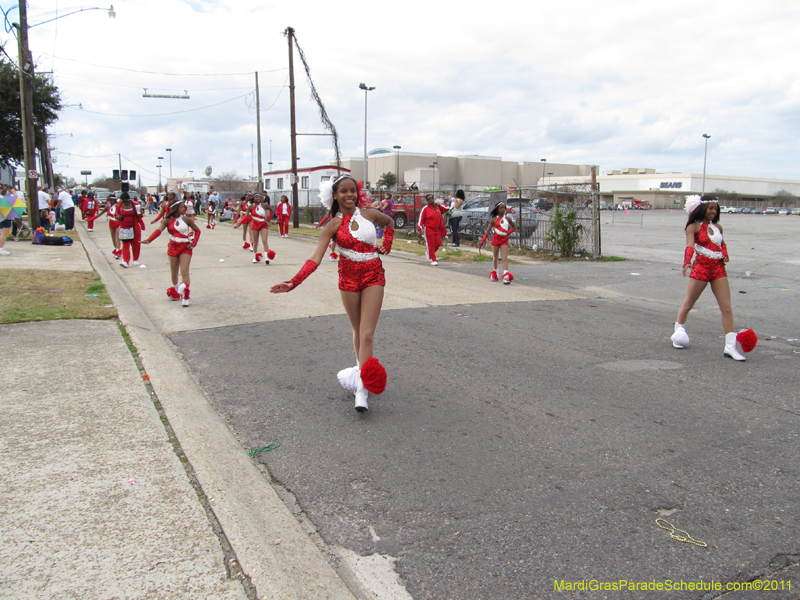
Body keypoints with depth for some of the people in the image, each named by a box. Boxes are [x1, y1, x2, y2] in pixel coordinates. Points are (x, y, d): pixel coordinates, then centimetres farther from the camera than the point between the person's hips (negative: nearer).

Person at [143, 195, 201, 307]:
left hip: (185, 248, -1)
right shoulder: (168, 220, -3)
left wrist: (193, 243, -1)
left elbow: (197, 230, 10)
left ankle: (185, 296, -14)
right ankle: (175, 290, 37)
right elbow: (158, 230, -17)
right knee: (174, 272, 14)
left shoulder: (186, 220, 0)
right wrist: (149, 240, -33)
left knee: (184, 271, -13)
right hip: (173, 247, 1)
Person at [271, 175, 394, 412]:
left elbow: (389, 223, 26)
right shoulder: (333, 226, -2)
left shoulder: (369, 214, 2)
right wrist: (294, 282, -24)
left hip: (373, 277, 0)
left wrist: (385, 246, 11)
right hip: (349, 279, 1)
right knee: (358, 331, 12)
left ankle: (363, 387, -9)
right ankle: (361, 367, 35)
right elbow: (316, 259, -12)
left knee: (367, 334, -9)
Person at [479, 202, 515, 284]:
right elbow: (488, 230, -2)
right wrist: (483, 240, -9)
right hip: (495, 239, 0)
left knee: (505, 258, -11)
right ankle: (494, 274, 28)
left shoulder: (507, 218, 4)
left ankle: (506, 275, -19)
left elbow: (513, 227, 18)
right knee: (495, 258, 12)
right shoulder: (494, 219, -1)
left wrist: (509, 232, 0)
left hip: (504, 239, 0)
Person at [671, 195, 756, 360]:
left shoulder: (717, 227, 13)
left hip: (719, 269, 5)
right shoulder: (694, 227, -4)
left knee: (727, 307, -4)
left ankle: (730, 346, -4)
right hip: (701, 268, -5)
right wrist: (687, 262, -38)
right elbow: (690, 246, -20)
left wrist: (725, 255, 8)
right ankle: (679, 330, 32)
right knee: (688, 304, 7)